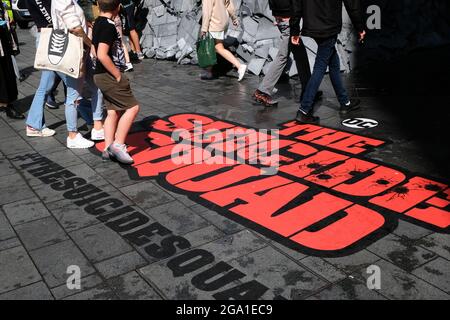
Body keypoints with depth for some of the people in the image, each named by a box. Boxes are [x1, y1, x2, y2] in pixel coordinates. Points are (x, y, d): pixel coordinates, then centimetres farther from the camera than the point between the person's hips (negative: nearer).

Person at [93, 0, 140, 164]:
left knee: (113, 112, 11)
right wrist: (118, 75, -17)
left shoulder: (98, 23, 12)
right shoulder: (109, 26, -18)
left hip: (104, 76, 9)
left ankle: (108, 148, 12)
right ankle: (118, 145, -3)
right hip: (109, 76, -9)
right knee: (132, 107, -5)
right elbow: (102, 55, -26)